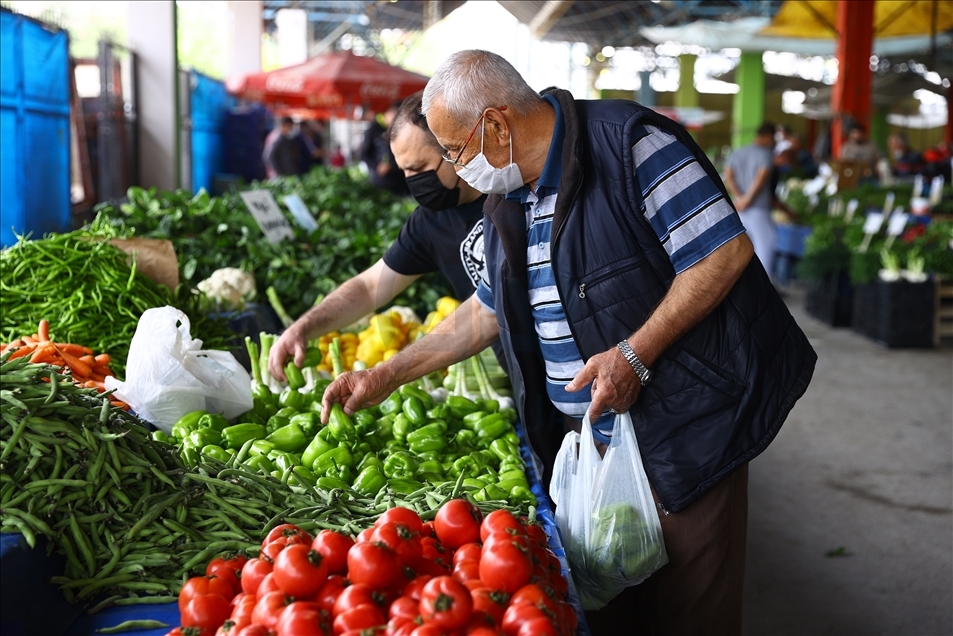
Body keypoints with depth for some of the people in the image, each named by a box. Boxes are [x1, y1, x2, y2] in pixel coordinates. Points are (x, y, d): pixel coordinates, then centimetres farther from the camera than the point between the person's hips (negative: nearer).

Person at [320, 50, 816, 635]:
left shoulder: (630, 143, -13)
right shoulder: (507, 204, 11)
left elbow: (726, 251, -17)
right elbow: (486, 313, 22)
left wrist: (634, 354, -20)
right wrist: (386, 376, 19)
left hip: (684, 416, -7)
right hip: (586, 433, 7)